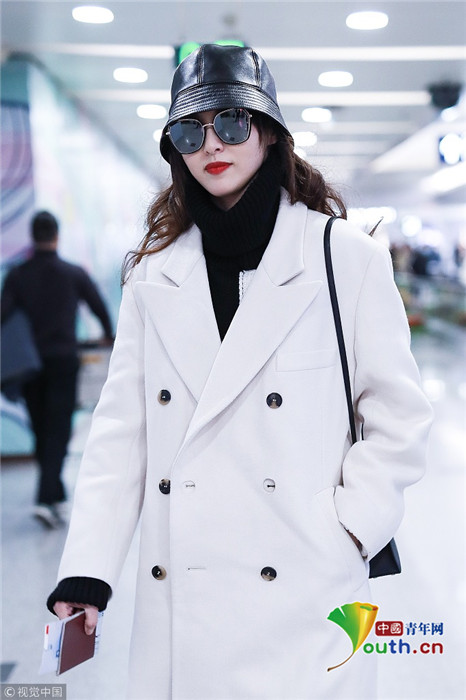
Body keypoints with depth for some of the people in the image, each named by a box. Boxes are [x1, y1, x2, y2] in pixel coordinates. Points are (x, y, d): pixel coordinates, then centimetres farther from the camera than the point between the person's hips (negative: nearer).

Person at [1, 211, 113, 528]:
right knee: (58, 433, -3)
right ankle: (47, 499, -16)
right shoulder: (74, 274, -3)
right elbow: (99, 306, 10)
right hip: (64, 360, -2)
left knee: (42, 433, 14)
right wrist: (109, 333, 30)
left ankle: (58, 499, 23)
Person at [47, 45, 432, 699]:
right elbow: (121, 430, 5)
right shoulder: (155, 272, 7)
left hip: (304, 597, -2)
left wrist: (342, 534, -8)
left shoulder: (347, 257, -2)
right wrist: (86, 570, -1)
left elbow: (397, 417, 0)